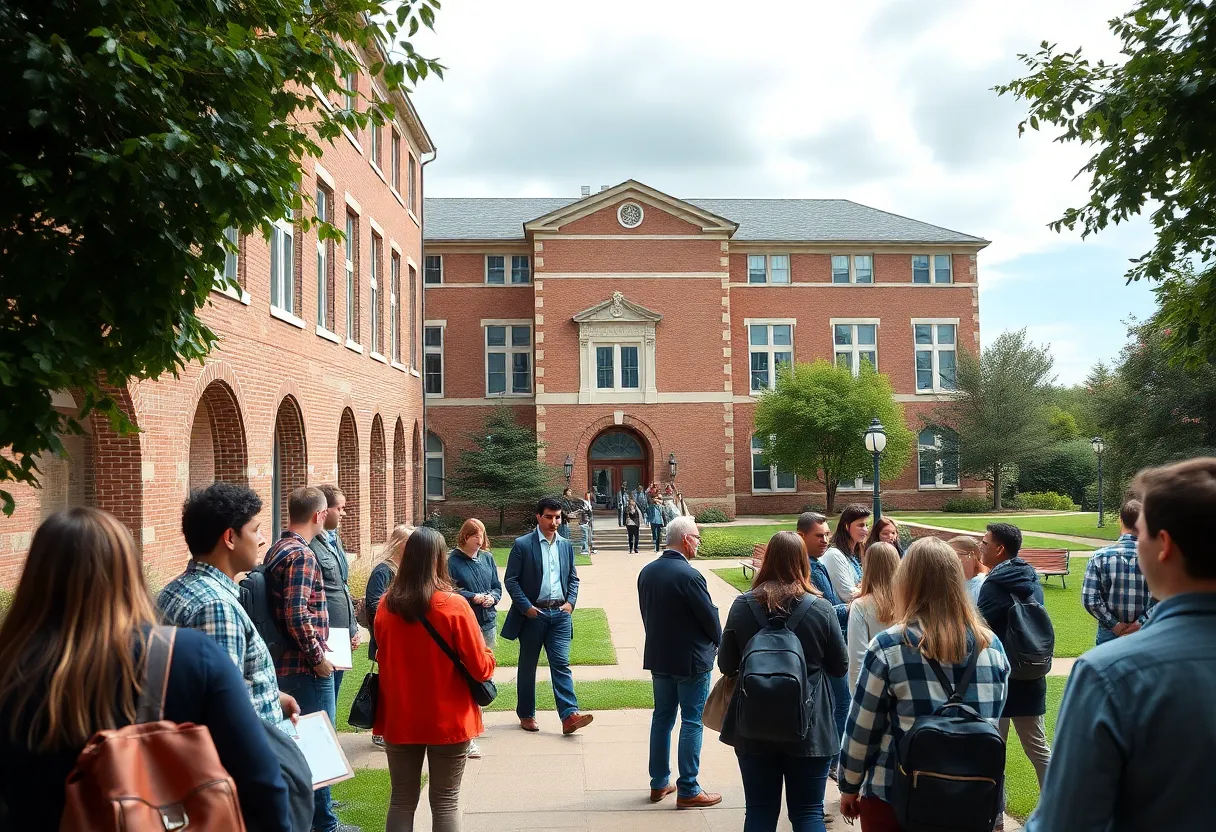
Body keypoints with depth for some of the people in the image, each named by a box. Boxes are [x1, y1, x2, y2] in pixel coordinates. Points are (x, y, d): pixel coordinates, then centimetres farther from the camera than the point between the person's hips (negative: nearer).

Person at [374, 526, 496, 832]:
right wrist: (487, 656, 8)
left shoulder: (386, 605, -5)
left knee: (402, 801, 15)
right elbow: (482, 668, -12)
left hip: (399, 719, 3)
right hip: (448, 721, -3)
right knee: (445, 802, 8)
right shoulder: (454, 606, -16)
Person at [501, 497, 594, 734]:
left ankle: (569, 715, -10)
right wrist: (526, 607, -13)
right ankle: (526, 714, 23)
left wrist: (570, 602, 0)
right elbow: (510, 579, -6)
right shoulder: (522, 545, -5)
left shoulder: (566, 545, 10)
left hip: (560, 613, 3)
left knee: (561, 664, -4)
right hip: (533, 613, -3)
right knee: (528, 665, 10)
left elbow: (573, 578, 16)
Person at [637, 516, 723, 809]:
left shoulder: (646, 572, 0)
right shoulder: (689, 576, -22)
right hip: (691, 660, -7)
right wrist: (717, 642, 5)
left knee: (662, 717, 16)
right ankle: (688, 790, 9)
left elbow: (646, 612, 8)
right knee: (692, 722, 3)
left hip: (658, 656, 7)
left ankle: (659, 783, 24)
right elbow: (710, 616, -15)